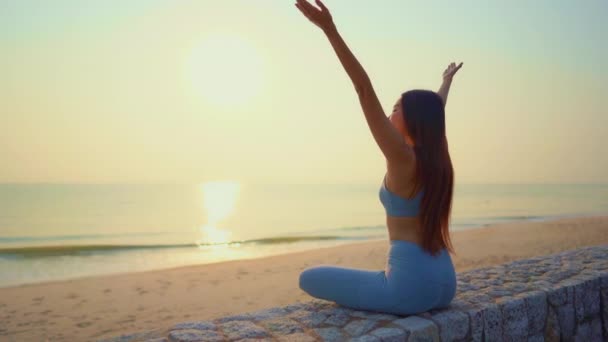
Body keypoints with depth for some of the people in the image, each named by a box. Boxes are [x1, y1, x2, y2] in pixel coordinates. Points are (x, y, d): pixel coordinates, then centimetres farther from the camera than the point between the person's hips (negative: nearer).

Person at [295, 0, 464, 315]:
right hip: (443, 282, 9)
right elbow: (434, 112, 26)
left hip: (413, 284, -9)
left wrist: (330, 29, -22)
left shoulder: (402, 157, -14)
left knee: (309, 277, 3)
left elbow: (366, 91, -20)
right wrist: (447, 82, 45)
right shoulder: (436, 157, 6)